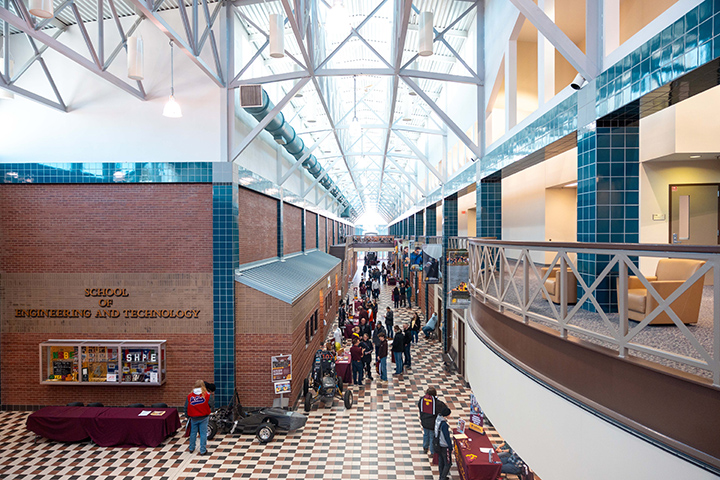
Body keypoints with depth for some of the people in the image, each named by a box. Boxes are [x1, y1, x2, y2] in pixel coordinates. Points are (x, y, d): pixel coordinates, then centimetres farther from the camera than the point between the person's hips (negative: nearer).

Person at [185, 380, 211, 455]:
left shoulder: (189, 396, -5)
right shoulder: (207, 395, -10)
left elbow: (186, 407, 1)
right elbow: (211, 406, -6)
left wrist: (188, 416, 14)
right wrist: (208, 413, 12)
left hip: (193, 418, 2)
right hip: (203, 418, -2)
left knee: (193, 433, 20)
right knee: (203, 434, 5)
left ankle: (191, 448, 33)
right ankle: (203, 450, 10)